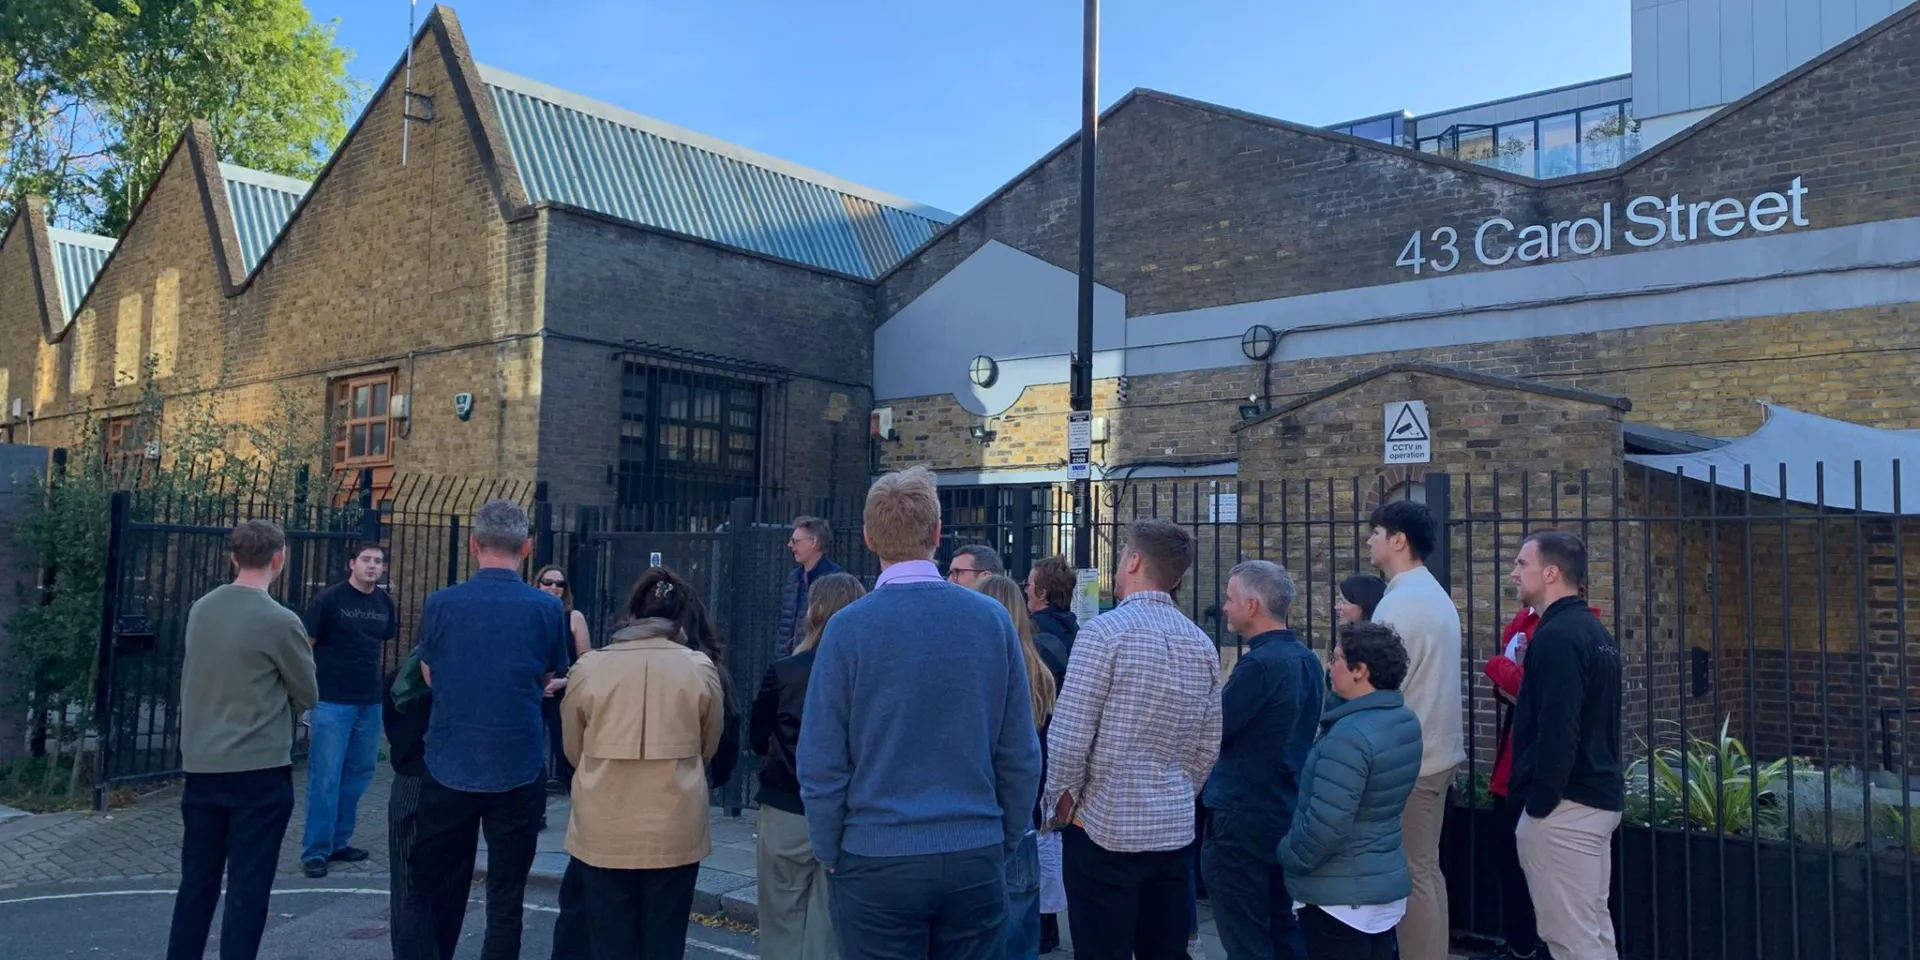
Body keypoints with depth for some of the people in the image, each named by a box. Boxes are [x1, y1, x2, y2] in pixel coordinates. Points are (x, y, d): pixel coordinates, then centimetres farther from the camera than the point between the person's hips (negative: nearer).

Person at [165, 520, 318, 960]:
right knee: (247, 886, 2)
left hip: (201, 765, 6)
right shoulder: (280, 621, -15)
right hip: (259, 769, -6)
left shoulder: (200, 609, 3)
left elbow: (202, 678, 14)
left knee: (197, 880, 16)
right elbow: (308, 697, -4)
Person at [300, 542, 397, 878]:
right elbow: (305, 644, -7)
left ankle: (338, 842, 24)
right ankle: (315, 851, 6)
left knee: (359, 774, 12)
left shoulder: (385, 603, 7)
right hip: (332, 701, -6)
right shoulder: (329, 598, -8)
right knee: (325, 777, -3)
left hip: (370, 702, 6)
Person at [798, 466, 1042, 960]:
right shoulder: (992, 619, -3)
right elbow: (1021, 755, 1)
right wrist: (1005, 842, 12)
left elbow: (822, 764, -7)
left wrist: (830, 854, 6)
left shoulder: (848, 627, -10)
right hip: (976, 861, 2)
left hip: (876, 862, -2)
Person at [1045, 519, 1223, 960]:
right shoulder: (1202, 645, 6)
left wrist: (1061, 802, 0)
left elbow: (1069, 735, -15)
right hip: (1173, 828, 6)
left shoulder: (1105, 631, -13)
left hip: (1105, 826, -6)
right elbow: (1207, 747, 11)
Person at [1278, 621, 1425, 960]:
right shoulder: (1405, 720, 2)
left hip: (1340, 895, -9)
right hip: (1387, 882, 9)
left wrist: (1287, 856, -11)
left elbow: (1325, 826, -27)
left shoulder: (1350, 737, -26)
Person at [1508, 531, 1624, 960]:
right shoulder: (1596, 632, 14)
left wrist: (1539, 805, -17)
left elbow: (1557, 732, -24)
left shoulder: (1556, 637, -17)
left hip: (1566, 804, -10)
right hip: (1599, 797, 10)